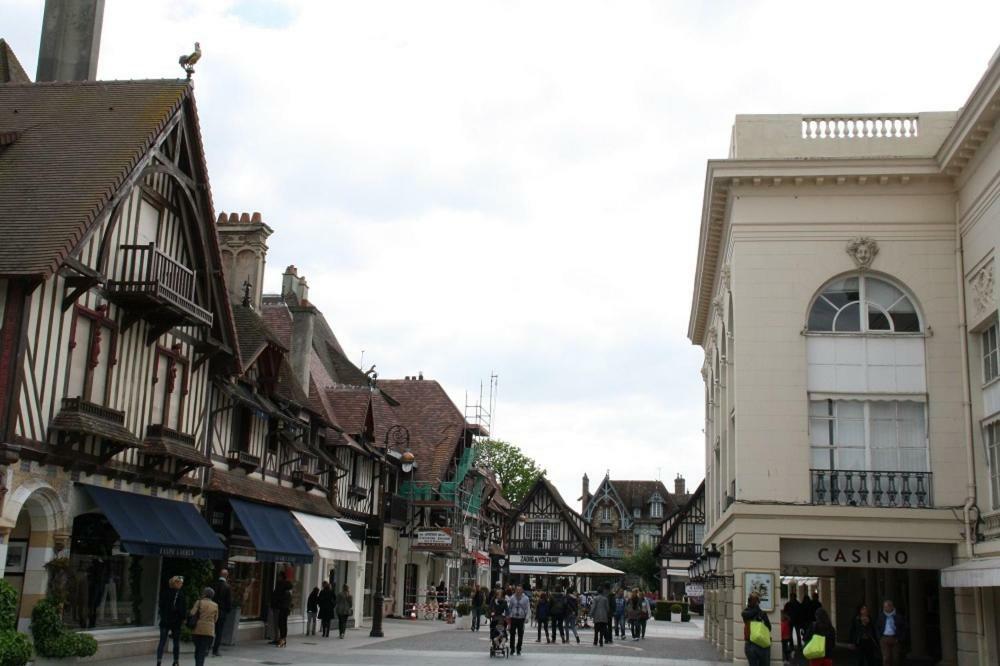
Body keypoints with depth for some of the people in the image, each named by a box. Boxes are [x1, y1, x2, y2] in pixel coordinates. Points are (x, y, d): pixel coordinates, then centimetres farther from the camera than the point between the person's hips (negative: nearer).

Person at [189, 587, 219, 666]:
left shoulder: (199, 602, -1)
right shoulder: (215, 605, 7)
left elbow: (192, 613, -10)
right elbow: (215, 619, 10)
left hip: (198, 630, 0)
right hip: (209, 631, 1)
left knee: (197, 649, 16)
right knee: (203, 651, 1)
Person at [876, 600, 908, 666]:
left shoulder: (899, 616, -2)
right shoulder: (881, 616, 8)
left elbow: (906, 628, 1)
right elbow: (877, 628, 19)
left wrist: (900, 639, -6)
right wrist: (879, 638, 7)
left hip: (895, 639, -1)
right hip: (884, 639, 1)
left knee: (895, 659, 5)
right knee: (886, 658, -9)